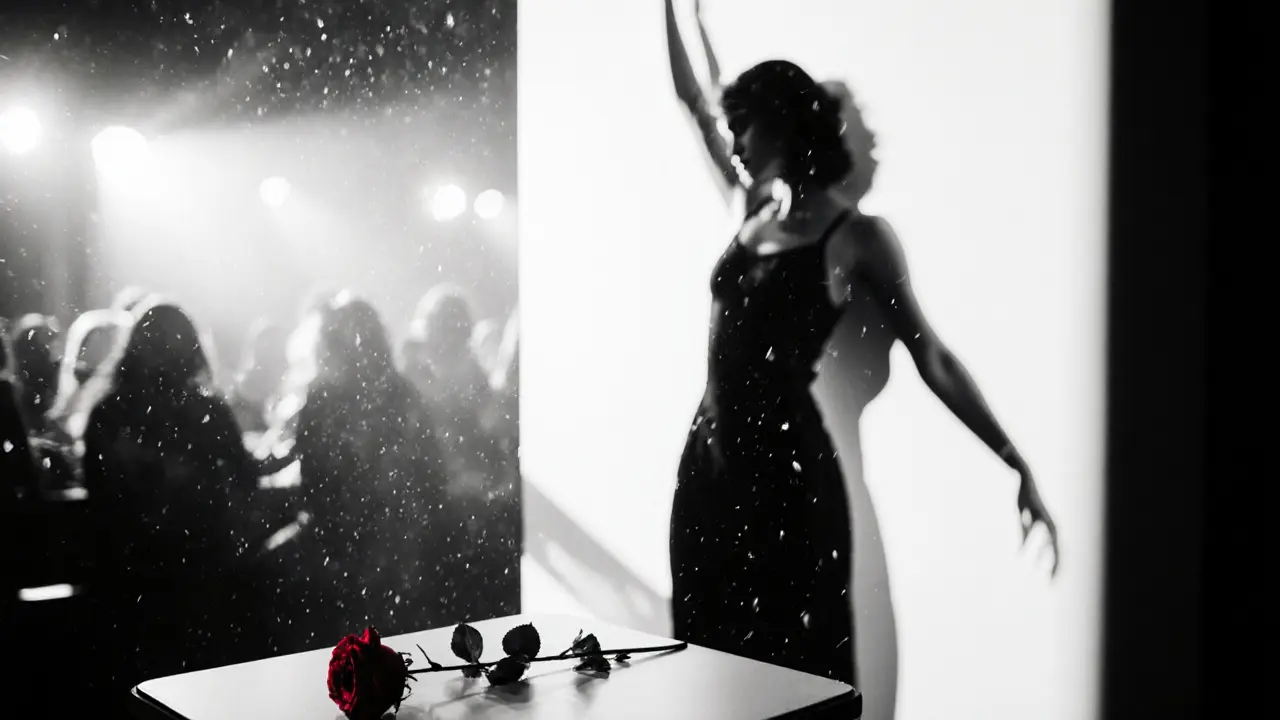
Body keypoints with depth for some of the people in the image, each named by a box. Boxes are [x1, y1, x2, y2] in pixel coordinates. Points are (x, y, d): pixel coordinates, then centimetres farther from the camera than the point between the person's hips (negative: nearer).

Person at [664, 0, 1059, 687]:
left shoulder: (856, 235, -6)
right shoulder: (751, 209, 10)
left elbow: (931, 357, -6)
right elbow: (691, 96, 19)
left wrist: (1018, 465, -10)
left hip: (788, 467, -6)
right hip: (710, 460, 6)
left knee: (794, 667, 1)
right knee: (710, 659, 11)